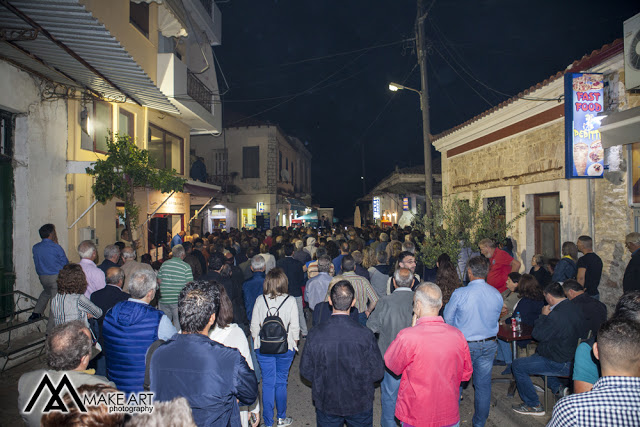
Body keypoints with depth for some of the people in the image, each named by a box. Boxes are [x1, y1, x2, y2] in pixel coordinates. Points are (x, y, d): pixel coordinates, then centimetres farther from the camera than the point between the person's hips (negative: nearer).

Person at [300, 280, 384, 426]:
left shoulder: (315, 334, -19)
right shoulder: (365, 335, -23)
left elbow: (305, 370, -7)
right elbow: (377, 372, -13)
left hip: (326, 404, 1)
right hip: (359, 403, 0)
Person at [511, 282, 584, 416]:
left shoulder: (556, 316, -31)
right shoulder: (574, 308, 0)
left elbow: (537, 335, -17)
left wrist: (544, 315, -9)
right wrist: (547, 316, 6)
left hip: (560, 364, -10)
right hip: (572, 356, 10)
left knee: (517, 365, -3)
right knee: (537, 356, 33)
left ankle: (533, 405, 6)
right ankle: (558, 388, 31)